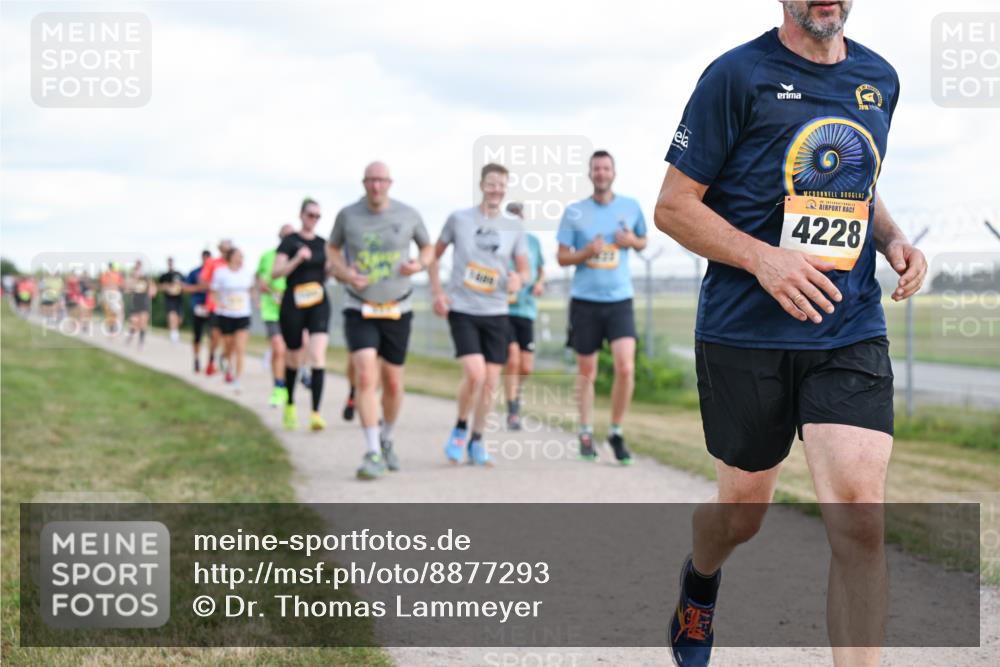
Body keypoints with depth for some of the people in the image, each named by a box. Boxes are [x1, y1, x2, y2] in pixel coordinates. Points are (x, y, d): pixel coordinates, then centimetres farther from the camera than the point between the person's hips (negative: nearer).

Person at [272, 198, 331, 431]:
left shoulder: (323, 244, 11)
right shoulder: (290, 241, -2)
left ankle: (316, 414, -20)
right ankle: (290, 405, 34)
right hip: (293, 304, -2)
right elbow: (275, 272, -11)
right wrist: (297, 259, -24)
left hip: (319, 304, 2)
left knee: (318, 355, -15)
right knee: (294, 358, 9)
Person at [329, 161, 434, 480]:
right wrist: (344, 273, -8)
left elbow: (428, 248, 12)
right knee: (365, 377, -18)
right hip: (359, 311, -1)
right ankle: (373, 454, -16)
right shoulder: (347, 215, -4)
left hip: (397, 310, 2)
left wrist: (419, 264, -11)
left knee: (393, 383, 9)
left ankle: (386, 440, 35)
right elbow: (333, 249, 12)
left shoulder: (409, 215, -3)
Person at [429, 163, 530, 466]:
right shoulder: (459, 219, -1)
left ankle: (476, 441, 20)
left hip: (496, 312, 3)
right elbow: (434, 255, 9)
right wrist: (437, 292, -3)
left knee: (490, 381, 4)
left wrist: (519, 279, -17)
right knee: (474, 373, -18)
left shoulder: (514, 226, 5)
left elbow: (524, 270, 8)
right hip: (462, 310, -3)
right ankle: (460, 429, 6)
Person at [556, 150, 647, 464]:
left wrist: (632, 241, -4)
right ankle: (586, 435, 22)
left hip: (620, 299, 0)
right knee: (586, 372, 8)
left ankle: (616, 433, 4)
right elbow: (562, 257, 3)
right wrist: (587, 252, -16)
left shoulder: (630, 206, 4)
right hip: (585, 300, 0)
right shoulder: (574, 212, 0)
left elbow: (643, 240, 19)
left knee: (625, 368, -13)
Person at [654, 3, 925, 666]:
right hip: (745, 334, -3)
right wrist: (764, 258, -20)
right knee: (742, 513, 14)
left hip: (852, 334, 3)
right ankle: (700, 579, 50)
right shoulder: (738, 75, -6)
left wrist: (894, 240, 5)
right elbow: (673, 206, -6)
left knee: (859, 517, -12)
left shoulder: (880, 79, 11)